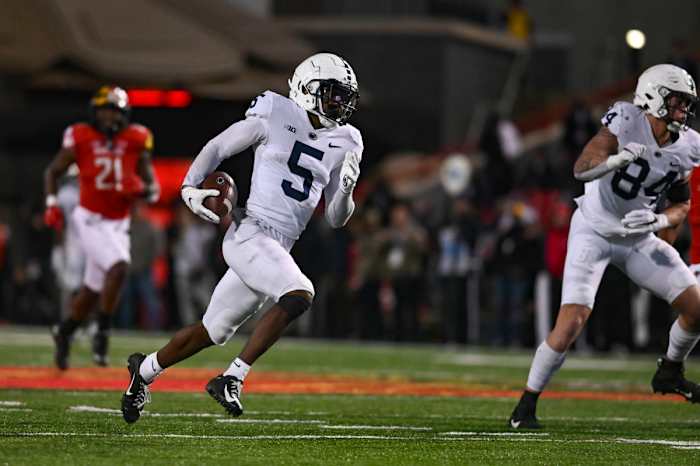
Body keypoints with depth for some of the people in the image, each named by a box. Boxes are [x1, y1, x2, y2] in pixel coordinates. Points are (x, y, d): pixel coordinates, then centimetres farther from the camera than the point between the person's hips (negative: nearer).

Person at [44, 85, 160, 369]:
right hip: (90, 220, -4)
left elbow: (153, 190, 3)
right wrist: (51, 204, -7)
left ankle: (65, 332, 37)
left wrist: (142, 189, -19)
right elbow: (52, 172, 6)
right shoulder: (80, 138, -6)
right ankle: (102, 334, -14)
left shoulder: (135, 141, 0)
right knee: (118, 267, -27)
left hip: (118, 225, 4)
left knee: (94, 289, 11)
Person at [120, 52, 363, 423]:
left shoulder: (342, 145, 12)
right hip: (250, 233, -7)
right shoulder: (274, 117, -3)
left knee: (214, 330, 14)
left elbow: (336, 218, 14)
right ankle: (232, 378, -23)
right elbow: (217, 147, 6)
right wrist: (190, 187, -8)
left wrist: (346, 188, -5)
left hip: (278, 248, 7)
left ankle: (145, 369, 37)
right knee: (299, 296, -29)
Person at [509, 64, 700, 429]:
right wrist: (617, 159, -48)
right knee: (571, 323, -18)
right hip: (594, 231, -5)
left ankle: (670, 373, 27)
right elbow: (581, 169, -30)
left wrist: (660, 221, -12)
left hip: (638, 238, 5)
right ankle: (526, 405, -3)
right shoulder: (626, 122, -20)